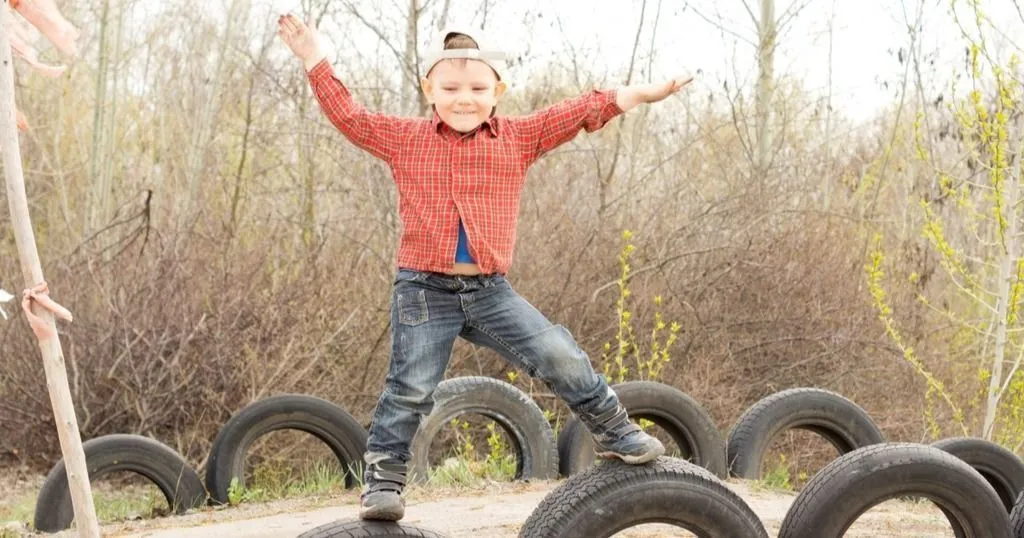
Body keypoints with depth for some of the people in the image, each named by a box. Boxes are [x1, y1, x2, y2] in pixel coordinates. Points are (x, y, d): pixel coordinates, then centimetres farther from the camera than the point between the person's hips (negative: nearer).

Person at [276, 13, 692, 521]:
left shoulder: (519, 137, 6)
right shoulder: (405, 139, 3)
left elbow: (581, 111, 5)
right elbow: (350, 117, 3)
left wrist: (640, 93, 1)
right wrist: (315, 60, 0)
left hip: (490, 289, 2)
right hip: (424, 289, -2)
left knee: (560, 354, -3)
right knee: (410, 389, -3)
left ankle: (615, 433, 15)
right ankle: (382, 478, 11)